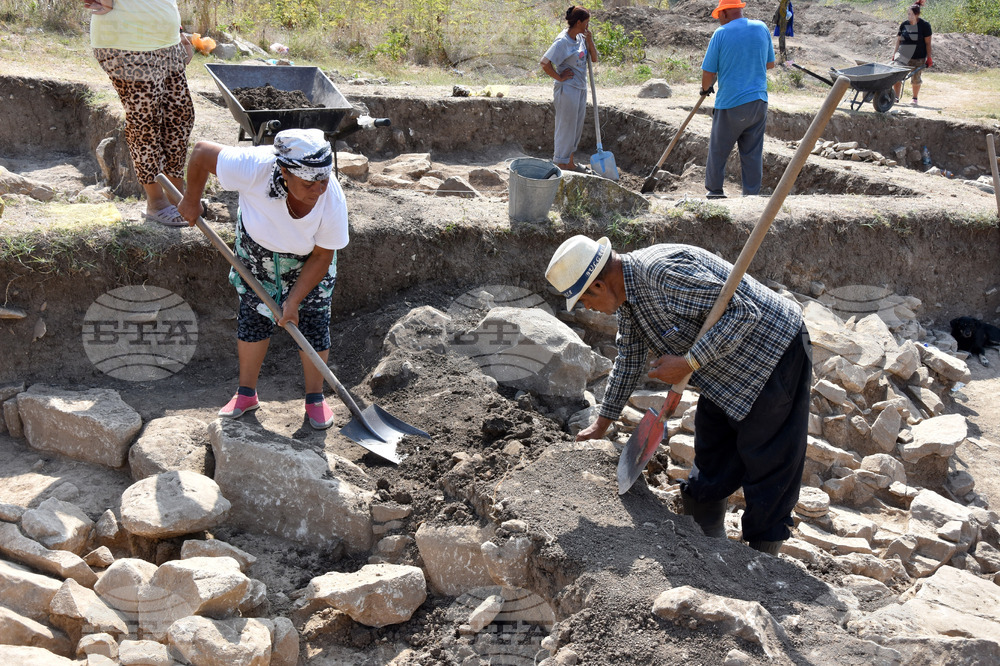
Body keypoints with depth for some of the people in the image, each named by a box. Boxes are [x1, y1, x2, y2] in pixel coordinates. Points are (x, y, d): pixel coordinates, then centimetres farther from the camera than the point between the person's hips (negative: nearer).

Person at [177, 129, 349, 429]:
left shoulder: (332, 201, -37)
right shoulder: (255, 168, -42)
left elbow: (321, 258, -22)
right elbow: (202, 152, -26)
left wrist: (294, 300, -21)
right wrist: (191, 201, -12)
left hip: (307, 258, 0)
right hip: (257, 248, 1)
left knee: (314, 324, 0)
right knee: (253, 318, 5)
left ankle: (315, 398, 19)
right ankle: (246, 393, 25)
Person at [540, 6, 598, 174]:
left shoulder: (581, 37, 6)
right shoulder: (563, 41, -19)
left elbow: (594, 59, 10)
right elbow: (545, 63, -24)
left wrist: (589, 40, -3)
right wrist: (559, 77, -16)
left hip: (581, 89, 9)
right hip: (568, 89, -9)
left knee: (576, 127, 17)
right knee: (566, 126, 1)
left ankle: (569, 161, 30)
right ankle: (561, 163, 12)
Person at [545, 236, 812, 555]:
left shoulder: (664, 272, -30)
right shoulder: (625, 291, 2)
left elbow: (744, 311, -30)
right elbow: (629, 359, 16)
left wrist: (687, 363, -28)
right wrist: (602, 423, 21)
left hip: (775, 356, -10)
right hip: (725, 378, 10)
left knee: (769, 472, -4)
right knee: (708, 471, 14)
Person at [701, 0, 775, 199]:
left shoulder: (721, 34, -9)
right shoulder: (762, 28, 4)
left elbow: (708, 72, -7)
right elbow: (770, 63, 15)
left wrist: (705, 88, 13)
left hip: (730, 104, -4)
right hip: (758, 102, 4)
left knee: (718, 150, 12)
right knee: (753, 153, 9)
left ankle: (715, 191, 20)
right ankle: (752, 195, 11)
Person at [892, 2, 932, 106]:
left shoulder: (924, 25, -5)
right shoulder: (904, 24, 5)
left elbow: (928, 43, -4)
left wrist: (929, 58, -6)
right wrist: (894, 54, 8)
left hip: (917, 58, -2)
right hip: (902, 55, 2)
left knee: (915, 79, 8)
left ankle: (915, 99, 26)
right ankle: (896, 97, -6)